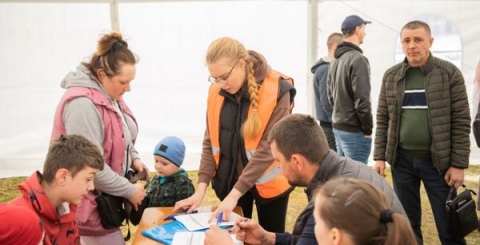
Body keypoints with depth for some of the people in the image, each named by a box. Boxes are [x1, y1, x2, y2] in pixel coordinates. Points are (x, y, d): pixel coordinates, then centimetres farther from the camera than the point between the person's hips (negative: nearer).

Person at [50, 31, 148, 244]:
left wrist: (133, 157, 1)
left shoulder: (108, 94, 4)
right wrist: (129, 190, -20)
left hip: (105, 197, 9)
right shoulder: (82, 104, -27)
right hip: (91, 202, -9)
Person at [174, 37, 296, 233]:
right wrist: (201, 189, -10)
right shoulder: (217, 91, -5)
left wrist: (235, 194, -23)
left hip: (267, 181, -3)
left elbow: (268, 148, -21)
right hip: (229, 180, 3)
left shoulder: (276, 90, -17)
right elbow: (210, 142, -1)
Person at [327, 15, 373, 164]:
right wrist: (368, 129, -11)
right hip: (354, 130, -9)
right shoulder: (358, 59, -15)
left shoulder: (335, 60, 12)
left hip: (338, 126, 9)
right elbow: (362, 99, -19)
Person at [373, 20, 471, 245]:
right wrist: (379, 157, 2)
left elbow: (461, 121, -6)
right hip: (401, 160, 3)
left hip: (437, 161, -2)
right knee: (407, 224, 12)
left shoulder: (449, 73, -5)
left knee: (449, 226, 6)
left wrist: (458, 164, -9)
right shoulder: (391, 76, 4)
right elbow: (382, 119, 7)